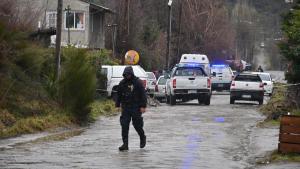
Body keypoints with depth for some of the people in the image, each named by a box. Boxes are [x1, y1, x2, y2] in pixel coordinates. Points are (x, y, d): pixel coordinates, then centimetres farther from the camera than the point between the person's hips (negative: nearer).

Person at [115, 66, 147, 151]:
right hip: (125, 107, 4)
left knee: (137, 125, 1)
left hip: (136, 107, -4)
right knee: (124, 125, -4)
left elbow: (143, 95, -6)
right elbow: (119, 95, 16)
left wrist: (143, 106, -12)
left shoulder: (138, 82, -4)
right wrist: (118, 105, 9)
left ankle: (142, 138, 29)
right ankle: (125, 144, -2)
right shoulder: (122, 83, 8)